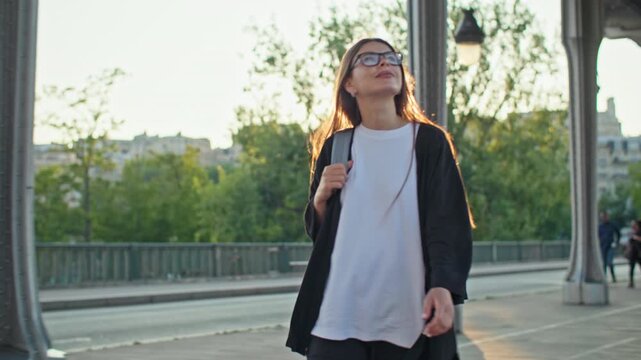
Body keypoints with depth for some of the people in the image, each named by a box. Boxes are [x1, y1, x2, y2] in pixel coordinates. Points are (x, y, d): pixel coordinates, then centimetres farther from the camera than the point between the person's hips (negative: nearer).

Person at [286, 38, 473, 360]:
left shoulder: (429, 141, 2)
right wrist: (321, 196, -6)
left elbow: (449, 221, -6)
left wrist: (443, 287, -22)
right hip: (339, 312, 2)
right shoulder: (335, 147, 9)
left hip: (408, 313, -1)